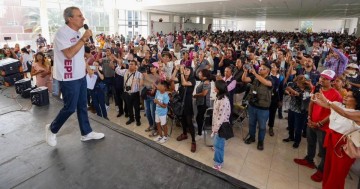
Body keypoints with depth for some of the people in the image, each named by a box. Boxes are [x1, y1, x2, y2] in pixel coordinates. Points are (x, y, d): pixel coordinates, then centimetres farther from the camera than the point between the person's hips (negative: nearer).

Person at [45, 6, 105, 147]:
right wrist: (84, 38, -26)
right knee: (70, 108, 1)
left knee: (82, 106, 13)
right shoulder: (62, 33, -16)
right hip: (69, 79, -8)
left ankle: (86, 133, 25)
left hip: (80, 76, 8)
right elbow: (69, 54, -28)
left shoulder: (77, 33, 10)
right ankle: (52, 129, 27)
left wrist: (84, 65, 13)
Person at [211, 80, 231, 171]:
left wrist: (215, 129, -20)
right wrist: (214, 126, 14)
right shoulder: (219, 97, 2)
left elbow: (221, 117, -27)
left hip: (221, 126, -9)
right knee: (217, 142, 30)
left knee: (218, 144, 3)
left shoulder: (224, 101, -28)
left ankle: (218, 164, 18)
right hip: (217, 124, 9)